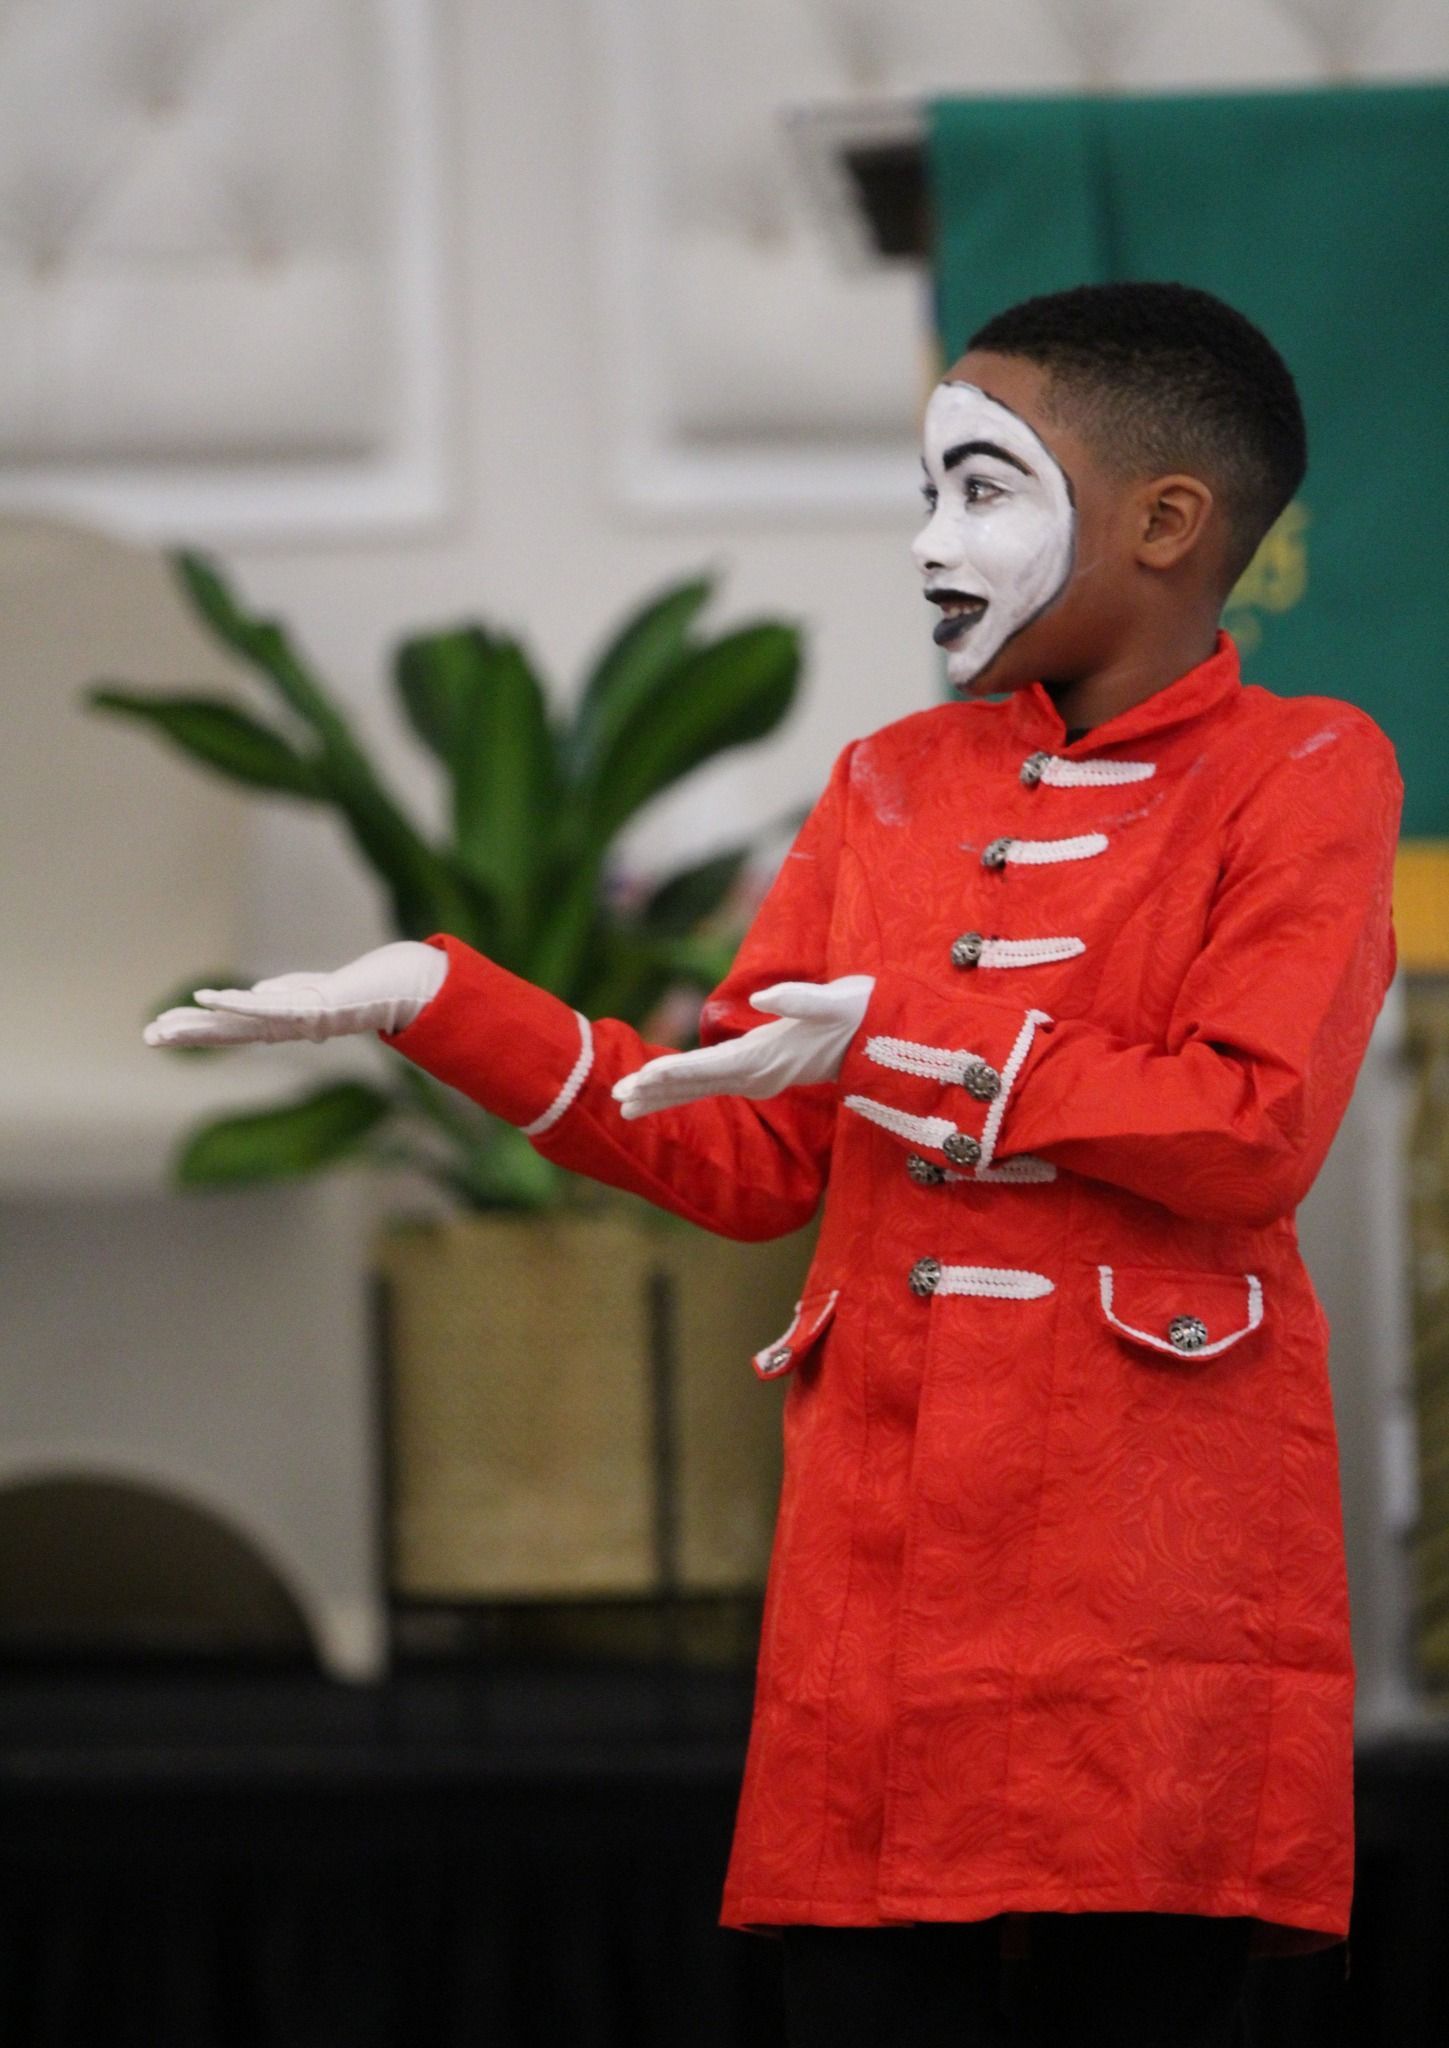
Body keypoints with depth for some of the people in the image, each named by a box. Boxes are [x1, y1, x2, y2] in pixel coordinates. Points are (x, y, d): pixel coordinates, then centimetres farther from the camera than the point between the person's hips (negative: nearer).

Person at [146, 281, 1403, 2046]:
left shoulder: (1306, 774, 1)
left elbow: (1253, 1134, -12)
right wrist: (436, 1002, 7)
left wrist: (901, 1035, -10)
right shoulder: (892, 784, 19)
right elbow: (744, 1156, 16)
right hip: (883, 1564, 5)